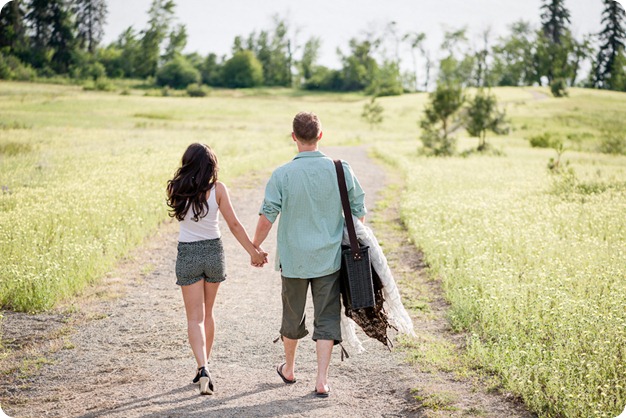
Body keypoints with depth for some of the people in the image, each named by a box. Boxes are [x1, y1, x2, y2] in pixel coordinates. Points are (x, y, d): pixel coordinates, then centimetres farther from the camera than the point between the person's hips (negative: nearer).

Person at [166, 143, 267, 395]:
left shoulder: (176, 190, -9)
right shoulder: (217, 189, -10)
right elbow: (233, 225, -8)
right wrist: (253, 251, 0)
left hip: (188, 254, -1)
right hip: (213, 251, 1)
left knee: (195, 317, 1)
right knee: (207, 313, 18)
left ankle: (203, 368, -18)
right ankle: (204, 367, 27)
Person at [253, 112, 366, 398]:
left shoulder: (282, 175, -12)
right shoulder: (341, 170, -7)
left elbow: (267, 218, -9)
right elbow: (359, 213, 1)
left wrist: (254, 248, 7)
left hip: (294, 259, 0)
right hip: (330, 259, 0)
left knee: (293, 316, 18)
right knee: (327, 319, 6)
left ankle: (289, 369, 37)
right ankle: (322, 380, 0)